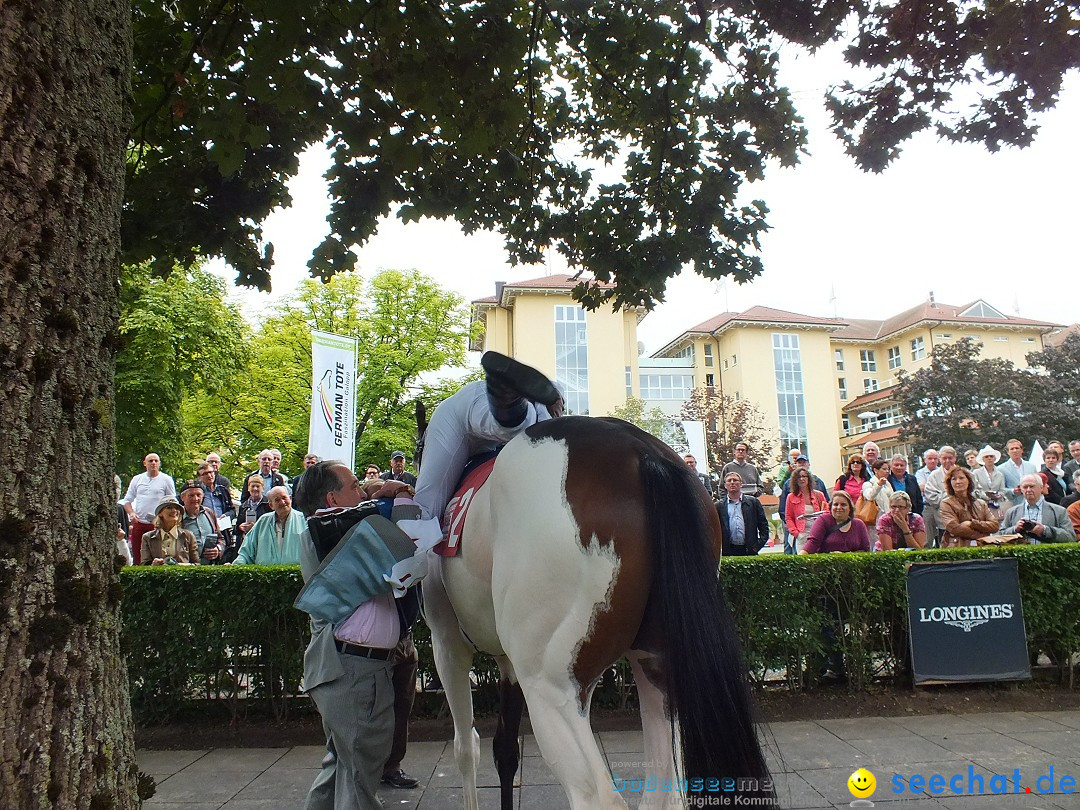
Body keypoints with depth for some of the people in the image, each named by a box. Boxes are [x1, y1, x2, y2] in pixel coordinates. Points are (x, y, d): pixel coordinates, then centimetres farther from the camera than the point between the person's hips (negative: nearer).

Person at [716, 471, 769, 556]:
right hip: (728, 552, 0)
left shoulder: (753, 502, 10)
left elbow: (764, 526, 10)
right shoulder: (719, 506, 9)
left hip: (750, 552, 0)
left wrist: (757, 546, 0)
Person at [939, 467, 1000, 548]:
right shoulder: (946, 504, 5)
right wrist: (982, 536, -4)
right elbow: (955, 528, -8)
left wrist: (972, 523, -6)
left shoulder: (981, 504, 20)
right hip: (958, 547, -2)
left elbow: (995, 525, 7)